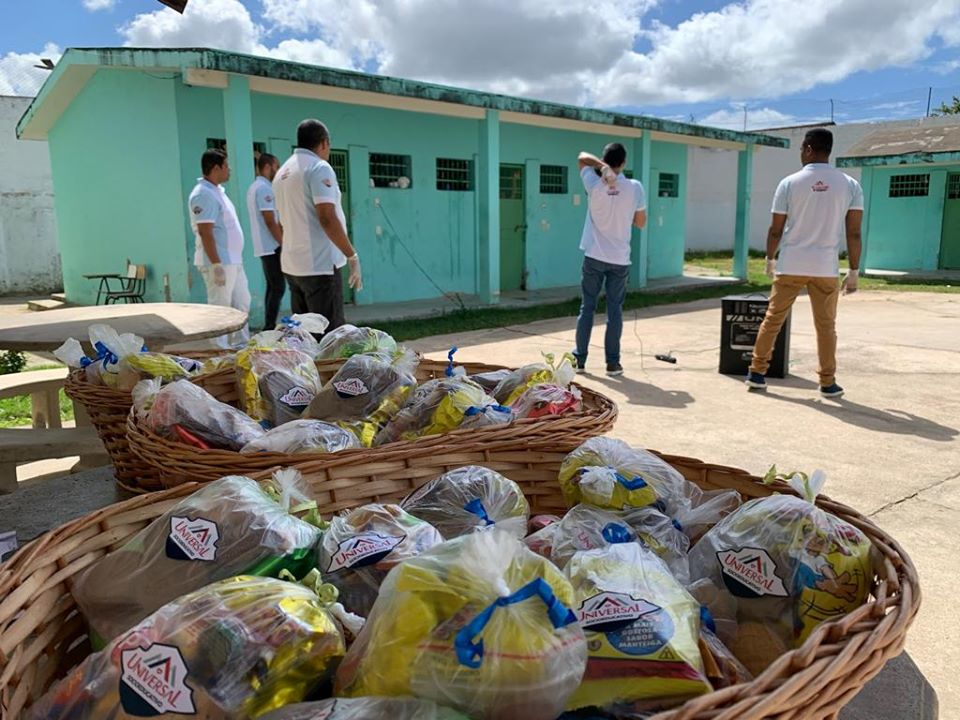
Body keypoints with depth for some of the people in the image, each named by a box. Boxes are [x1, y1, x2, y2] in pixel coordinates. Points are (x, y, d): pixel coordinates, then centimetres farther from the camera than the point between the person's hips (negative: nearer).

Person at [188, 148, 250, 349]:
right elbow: (205, 232, -21)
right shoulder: (204, 194, -15)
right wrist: (216, 265, -24)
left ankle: (241, 346, 25)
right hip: (219, 263, -10)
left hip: (233, 261, 10)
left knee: (241, 304, 15)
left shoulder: (218, 190, 16)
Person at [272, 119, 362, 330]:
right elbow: (327, 219, -20)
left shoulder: (282, 172, 17)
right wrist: (352, 256, -16)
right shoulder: (319, 168, -10)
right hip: (320, 265, -9)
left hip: (291, 265, 9)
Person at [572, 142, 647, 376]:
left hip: (594, 258, 0)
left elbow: (582, 157, 11)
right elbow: (641, 223, 6)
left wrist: (602, 166, -4)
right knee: (615, 310, 6)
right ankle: (613, 362, 9)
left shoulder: (594, 185, -6)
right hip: (620, 260, 0)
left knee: (587, 308, 7)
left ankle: (580, 360, 10)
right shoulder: (635, 188, -5)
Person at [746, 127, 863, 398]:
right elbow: (854, 233, -1)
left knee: (772, 320, 10)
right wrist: (854, 272, 6)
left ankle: (757, 373, 13)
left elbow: (776, 229, 1)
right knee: (826, 326, 10)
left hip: (790, 265, -1)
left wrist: (770, 259, 16)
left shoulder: (789, 183, -2)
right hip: (826, 267, 1)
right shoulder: (850, 185, 1)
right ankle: (828, 383, 14)